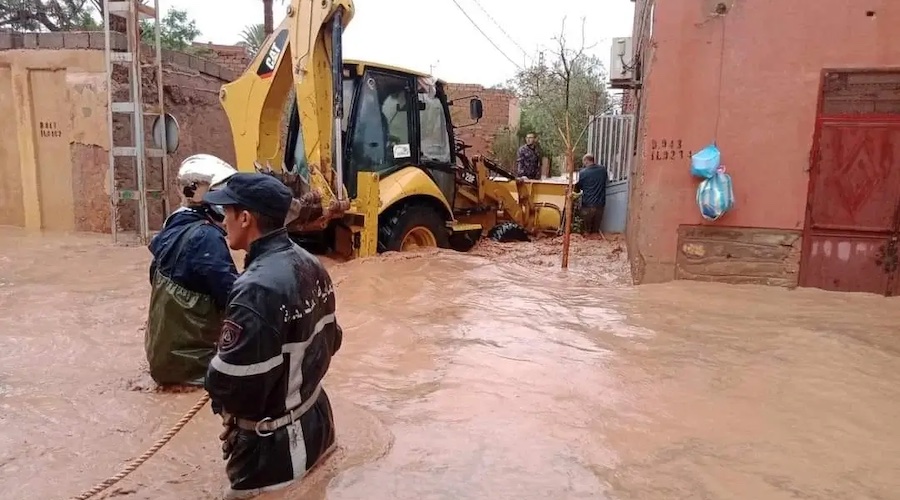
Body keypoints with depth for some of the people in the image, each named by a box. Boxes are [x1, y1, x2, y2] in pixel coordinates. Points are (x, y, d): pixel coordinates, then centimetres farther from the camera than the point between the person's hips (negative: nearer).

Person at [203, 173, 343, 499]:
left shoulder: (256, 289, -29)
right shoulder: (311, 266, -2)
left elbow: (229, 384, -26)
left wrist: (213, 376, -5)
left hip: (274, 447, -8)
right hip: (316, 421, 9)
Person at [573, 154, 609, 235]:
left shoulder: (582, 172, -8)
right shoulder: (603, 169, 2)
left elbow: (577, 189, 2)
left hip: (587, 205, -3)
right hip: (600, 205, 3)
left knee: (587, 231, 10)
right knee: (595, 230, 12)